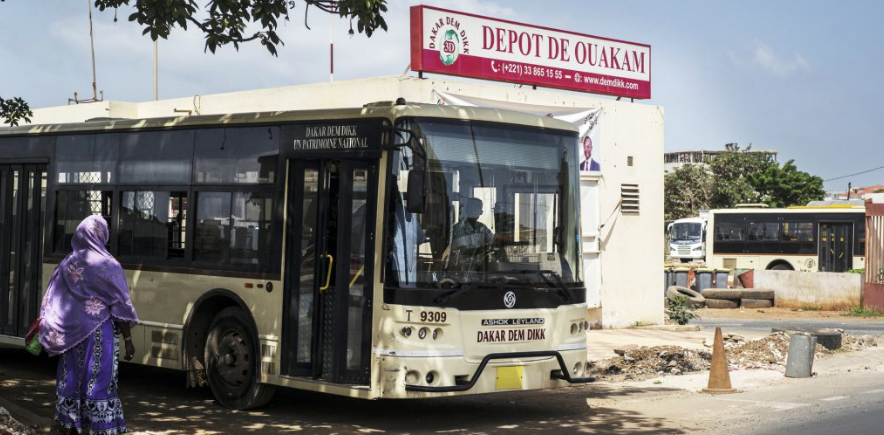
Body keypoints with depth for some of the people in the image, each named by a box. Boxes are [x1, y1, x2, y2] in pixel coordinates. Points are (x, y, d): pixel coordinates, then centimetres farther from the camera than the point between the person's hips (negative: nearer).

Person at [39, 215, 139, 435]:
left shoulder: (66, 264, 5)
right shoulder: (108, 266, -8)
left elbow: (50, 305, 7)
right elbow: (120, 307, -8)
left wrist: (51, 338, 13)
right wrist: (127, 340, -3)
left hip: (71, 335, 5)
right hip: (100, 334, -5)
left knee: (70, 380, 10)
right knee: (100, 382, -3)